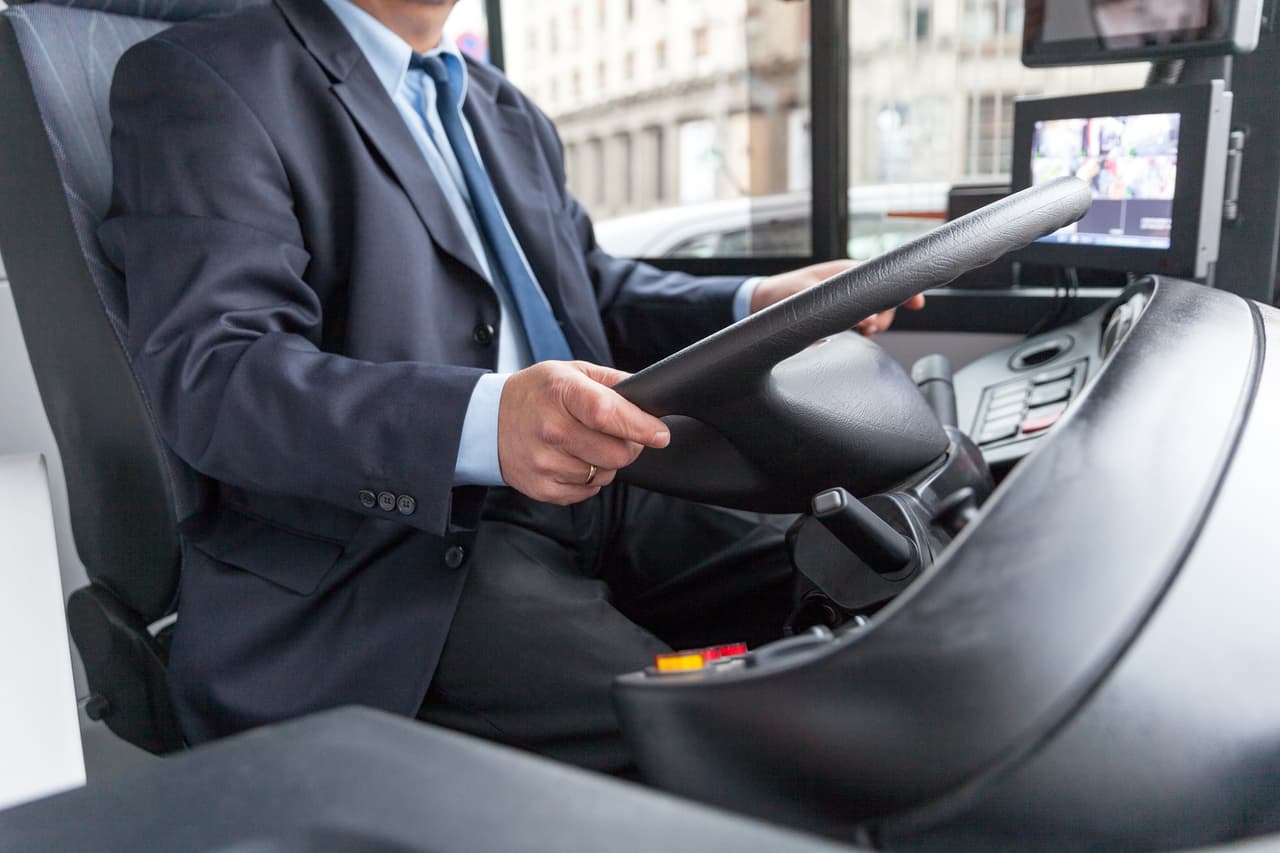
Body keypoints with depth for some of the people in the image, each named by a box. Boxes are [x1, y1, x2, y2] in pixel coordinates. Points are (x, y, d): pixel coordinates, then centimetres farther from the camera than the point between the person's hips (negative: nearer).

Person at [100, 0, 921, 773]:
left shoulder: (506, 109, 23)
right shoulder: (199, 79, -1)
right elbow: (207, 375, -15)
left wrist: (758, 306, 6)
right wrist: (481, 421, -32)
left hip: (589, 497, 8)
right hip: (385, 556, -7)